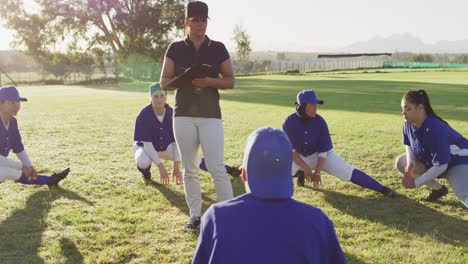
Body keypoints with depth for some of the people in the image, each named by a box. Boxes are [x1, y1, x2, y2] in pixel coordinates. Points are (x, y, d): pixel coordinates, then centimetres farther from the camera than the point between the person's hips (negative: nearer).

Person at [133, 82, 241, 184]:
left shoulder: (171, 113, -18)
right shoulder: (144, 115, -28)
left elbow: (176, 141, -16)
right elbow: (147, 143, -28)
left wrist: (176, 167, -23)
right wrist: (161, 167, -33)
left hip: (166, 147, 3)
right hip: (146, 147, -3)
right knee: (143, 161, -38)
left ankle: (224, 169, 6)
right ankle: (146, 173, -1)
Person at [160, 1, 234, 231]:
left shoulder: (218, 48, 2)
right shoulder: (175, 48, 4)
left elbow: (230, 81, 3)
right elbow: (164, 83, 3)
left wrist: (209, 81, -16)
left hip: (211, 115, -2)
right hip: (183, 115, 2)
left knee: (217, 167, -8)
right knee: (189, 169, 8)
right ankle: (195, 215, 18)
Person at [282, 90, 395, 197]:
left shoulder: (319, 121, -20)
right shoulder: (289, 122, -23)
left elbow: (323, 149, -15)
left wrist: (317, 172, -21)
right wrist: (305, 168, -25)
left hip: (320, 154, 0)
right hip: (298, 156, 0)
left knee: (346, 171, -18)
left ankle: (381, 188, -17)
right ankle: (299, 173, 8)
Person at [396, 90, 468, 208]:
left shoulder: (435, 129, -35)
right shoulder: (408, 124, -12)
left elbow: (440, 166, -30)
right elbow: (409, 145, 6)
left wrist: (416, 182, -25)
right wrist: (410, 163, -15)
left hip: (458, 161, -9)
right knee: (401, 162, 2)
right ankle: (438, 189, 12)